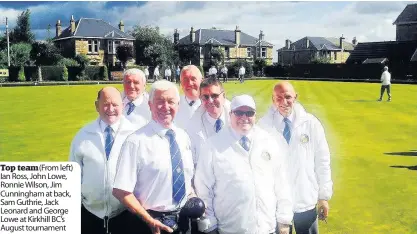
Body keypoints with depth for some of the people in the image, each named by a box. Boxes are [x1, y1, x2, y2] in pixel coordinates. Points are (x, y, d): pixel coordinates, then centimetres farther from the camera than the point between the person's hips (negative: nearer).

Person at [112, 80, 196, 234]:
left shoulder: (183, 137, 2)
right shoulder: (137, 141, -16)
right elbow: (120, 191, -16)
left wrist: (194, 201, -1)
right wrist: (149, 220, -17)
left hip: (184, 219, 6)